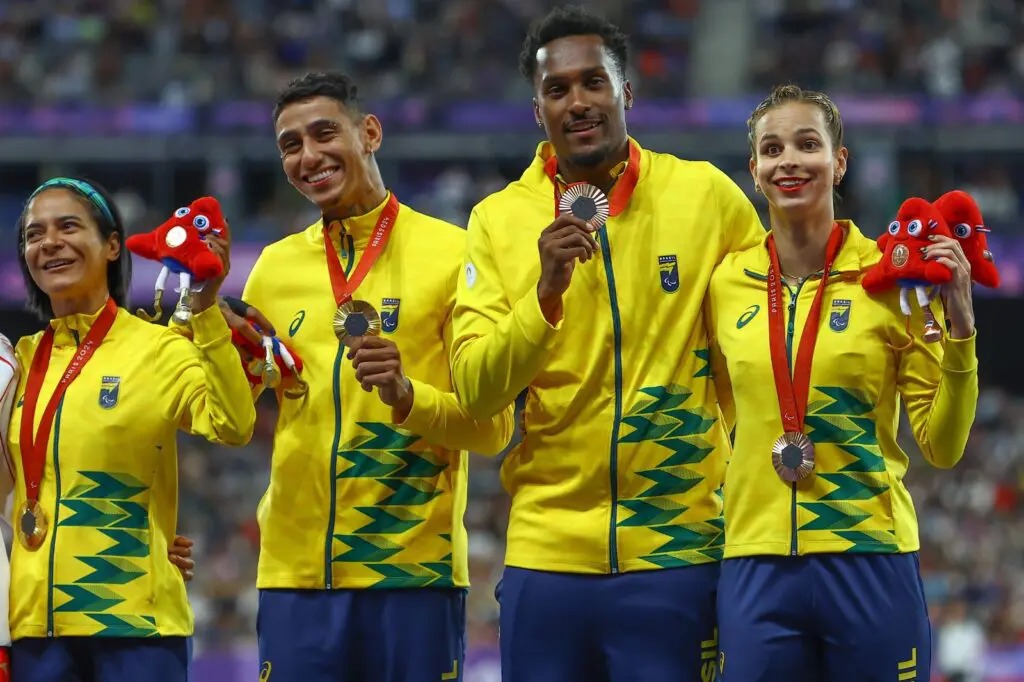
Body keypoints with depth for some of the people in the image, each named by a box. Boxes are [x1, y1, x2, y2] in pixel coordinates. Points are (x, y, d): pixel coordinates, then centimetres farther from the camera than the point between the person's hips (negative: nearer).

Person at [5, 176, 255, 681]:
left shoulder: (159, 349, -5)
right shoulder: (23, 359, 11)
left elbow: (232, 426, -23)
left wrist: (206, 309, -27)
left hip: (133, 620, -5)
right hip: (36, 623, 5)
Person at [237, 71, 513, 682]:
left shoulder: (451, 253, -1)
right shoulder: (275, 266, 11)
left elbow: (493, 427, -4)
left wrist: (407, 394, -21)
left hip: (413, 568, -3)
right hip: (295, 570, 3)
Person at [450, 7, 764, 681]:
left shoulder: (706, 196, -1)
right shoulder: (500, 220, 2)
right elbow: (474, 391, -5)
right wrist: (547, 291, -19)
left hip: (679, 548, -1)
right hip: (547, 552, 1)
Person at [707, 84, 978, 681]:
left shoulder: (893, 277, -2)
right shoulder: (728, 284, 6)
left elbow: (943, 447, -2)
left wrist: (959, 329, -12)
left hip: (872, 562, -2)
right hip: (757, 568, 2)